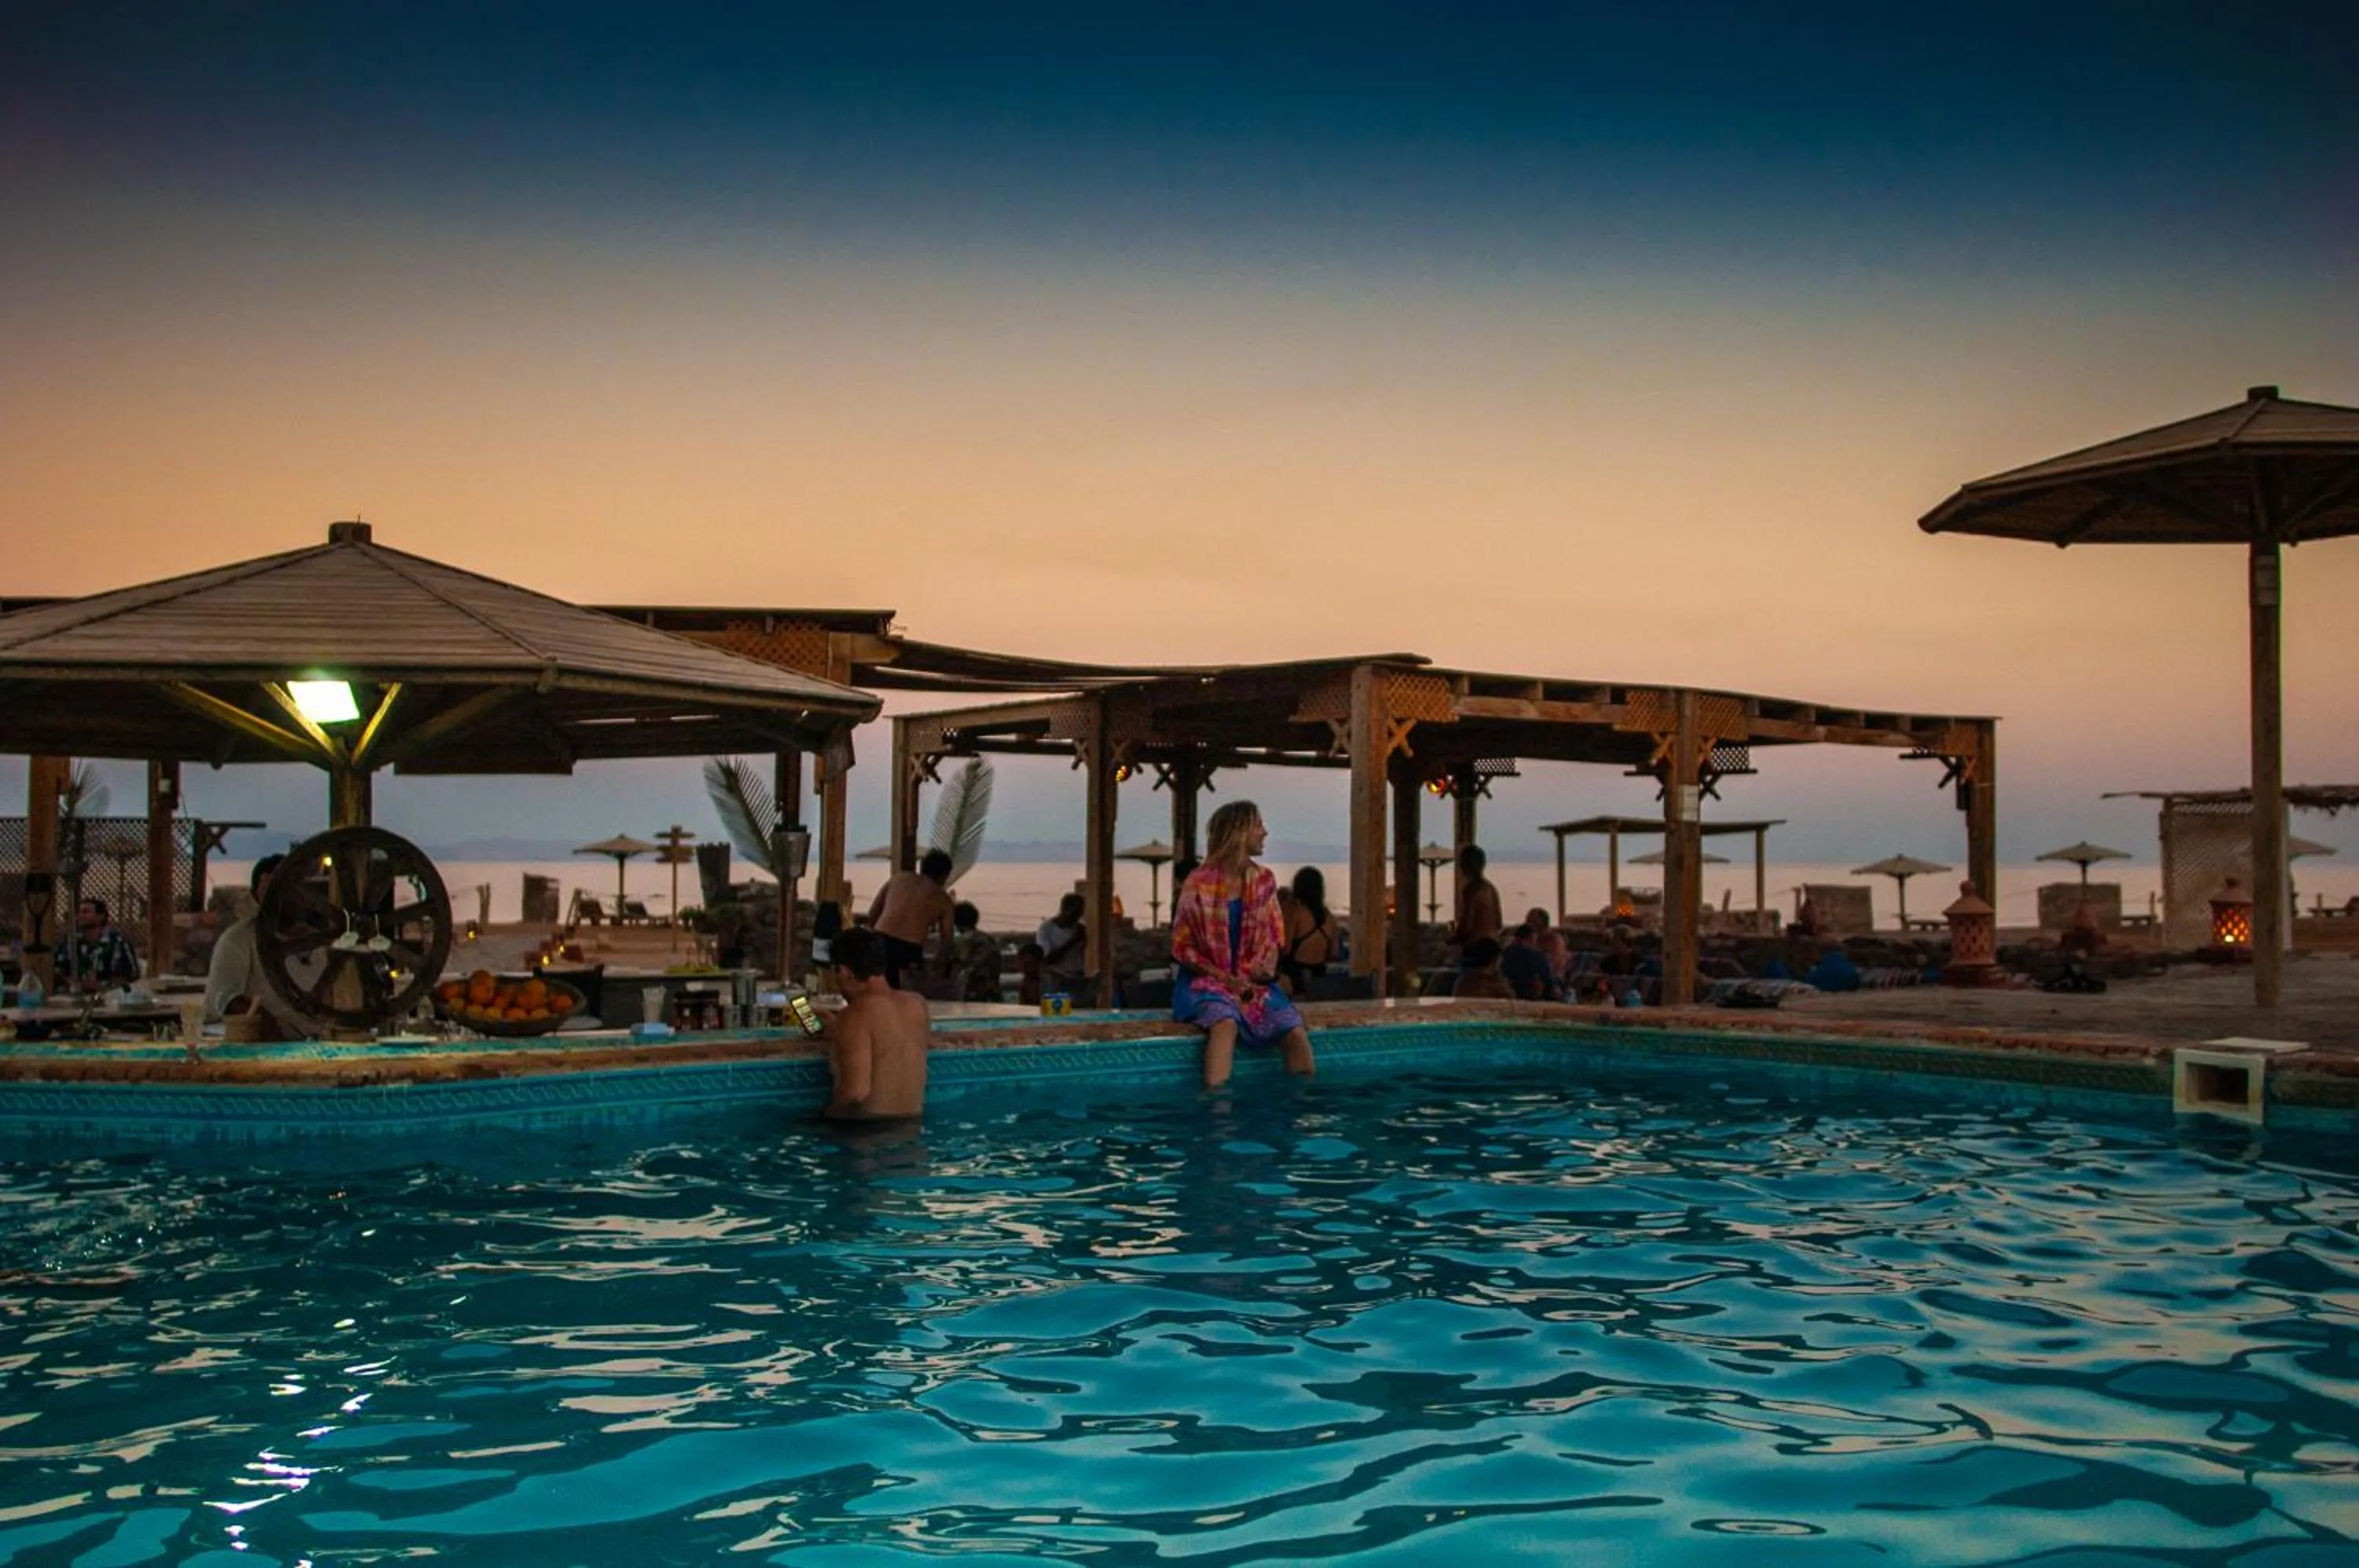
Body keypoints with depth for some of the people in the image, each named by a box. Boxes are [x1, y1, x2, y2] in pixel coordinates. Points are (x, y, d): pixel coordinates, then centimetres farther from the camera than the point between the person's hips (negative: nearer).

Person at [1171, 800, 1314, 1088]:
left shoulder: (1264, 880, 5)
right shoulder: (1199, 884, -10)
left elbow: (1273, 936, 16)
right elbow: (1182, 948, -4)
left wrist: (1268, 964, -7)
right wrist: (1225, 979, -13)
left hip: (1253, 982, 5)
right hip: (1207, 980, -4)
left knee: (1296, 1034, -21)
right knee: (1226, 1024, -38)